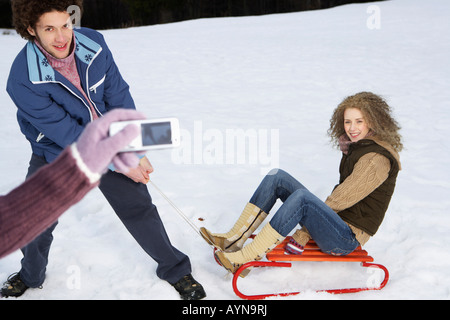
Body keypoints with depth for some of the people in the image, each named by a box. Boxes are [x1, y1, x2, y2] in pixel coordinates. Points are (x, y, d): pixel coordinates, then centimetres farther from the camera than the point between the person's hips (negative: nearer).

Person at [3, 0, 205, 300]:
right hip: (55, 153, -1)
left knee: (138, 207, 1)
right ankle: (31, 276, 40)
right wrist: (119, 163, -25)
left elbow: (120, 98, -12)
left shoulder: (93, 43, -19)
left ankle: (175, 270, 21)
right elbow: (66, 133, -27)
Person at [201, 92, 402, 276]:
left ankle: (247, 258, -31)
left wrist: (302, 235, -15)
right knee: (277, 177, -3)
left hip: (348, 238, -9)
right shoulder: (356, 146, 11)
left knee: (302, 196, -36)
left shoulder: (377, 159, -18)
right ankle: (235, 239, -7)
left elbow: (341, 200, -19)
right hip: (336, 222, 9)